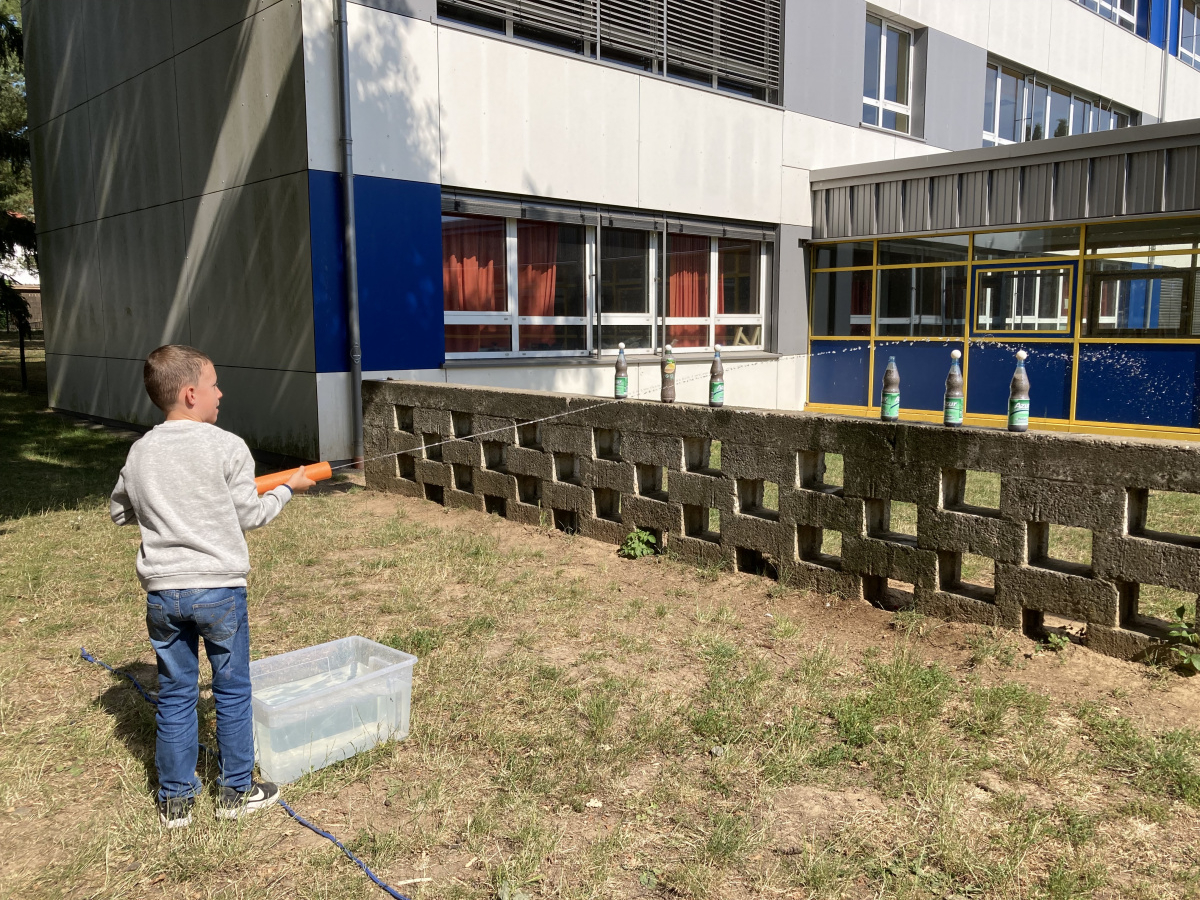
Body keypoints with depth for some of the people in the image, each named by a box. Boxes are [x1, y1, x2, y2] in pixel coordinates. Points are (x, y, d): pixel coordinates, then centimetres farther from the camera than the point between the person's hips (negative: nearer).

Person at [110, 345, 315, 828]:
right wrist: (287, 488, 11)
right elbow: (250, 516, -4)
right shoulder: (227, 447, -12)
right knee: (232, 691, 11)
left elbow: (119, 511, 17)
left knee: (175, 693, 15)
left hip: (162, 592, 4)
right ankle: (236, 791, 23)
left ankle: (175, 799, 25)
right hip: (219, 588, -4)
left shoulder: (139, 452, 3)